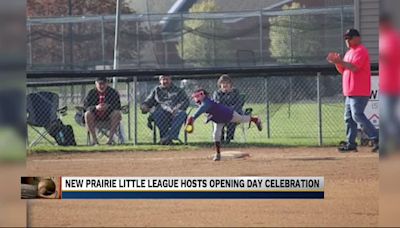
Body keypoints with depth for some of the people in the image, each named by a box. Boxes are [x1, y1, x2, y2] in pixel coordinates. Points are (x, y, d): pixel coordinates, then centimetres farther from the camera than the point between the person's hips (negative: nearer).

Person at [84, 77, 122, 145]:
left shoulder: (113, 92, -4)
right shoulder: (91, 93, -2)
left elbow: (118, 106, -13)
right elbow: (86, 106, -10)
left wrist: (108, 106, -32)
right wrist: (95, 107, -30)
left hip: (109, 115, 0)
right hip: (95, 116, 0)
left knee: (117, 113, -30)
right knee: (87, 114, -29)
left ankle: (110, 138, -26)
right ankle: (94, 139, -24)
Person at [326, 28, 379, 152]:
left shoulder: (360, 51, -10)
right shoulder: (349, 52, 21)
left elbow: (354, 67, -22)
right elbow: (343, 70, 21)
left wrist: (340, 61, -20)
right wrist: (337, 62, 4)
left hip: (359, 92, -10)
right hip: (350, 91, 10)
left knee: (357, 115, -16)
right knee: (349, 117, 7)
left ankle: (376, 138, -14)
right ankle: (351, 143, 9)